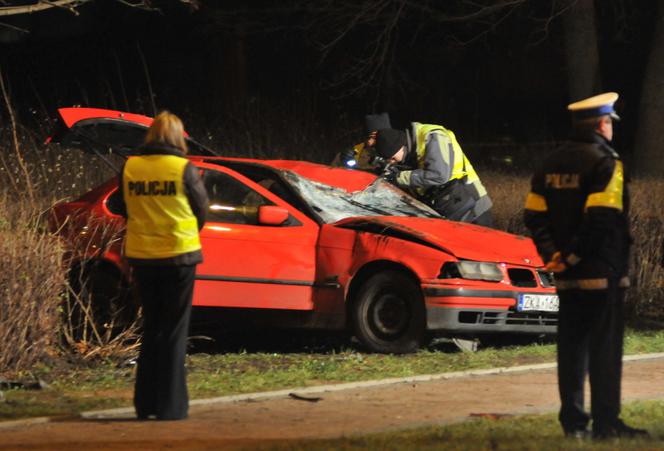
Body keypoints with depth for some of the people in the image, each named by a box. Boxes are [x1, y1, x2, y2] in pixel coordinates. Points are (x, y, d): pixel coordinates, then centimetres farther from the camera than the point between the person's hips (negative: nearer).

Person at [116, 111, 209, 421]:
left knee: (151, 327, 15)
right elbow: (201, 209, 0)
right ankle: (171, 405, 0)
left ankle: (145, 403, 15)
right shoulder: (184, 169, -11)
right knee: (174, 331, 3)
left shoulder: (130, 168, -2)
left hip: (141, 255, 3)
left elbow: (124, 209, 8)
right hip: (178, 255, -3)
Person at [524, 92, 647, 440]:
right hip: (603, 273, -7)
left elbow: (534, 215, 7)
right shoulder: (606, 163, -11)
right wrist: (573, 255, -14)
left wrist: (552, 254, 1)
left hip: (568, 276, 7)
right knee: (605, 345, -4)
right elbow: (601, 218, -20)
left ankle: (573, 421, 12)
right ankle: (606, 422, -5)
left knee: (571, 345, 10)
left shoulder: (551, 164, 11)